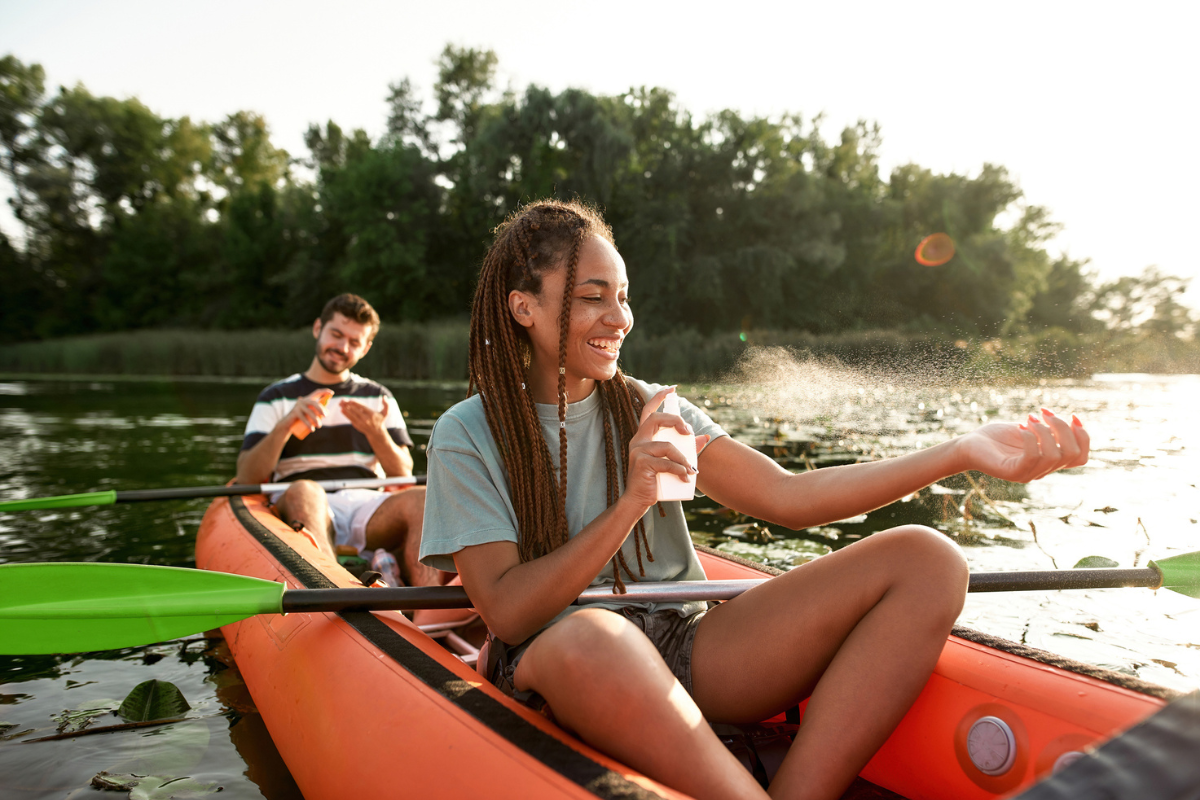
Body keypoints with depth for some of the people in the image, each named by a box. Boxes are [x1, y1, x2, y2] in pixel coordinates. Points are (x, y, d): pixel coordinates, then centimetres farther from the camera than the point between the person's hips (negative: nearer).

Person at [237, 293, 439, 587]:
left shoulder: (378, 398, 22)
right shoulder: (276, 398, 17)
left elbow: (403, 476, 9)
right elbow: (246, 478, 4)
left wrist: (377, 433, -10)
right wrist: (285, 425, -11)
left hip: (367, 507, 2)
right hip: (300, 509, -1)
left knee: (420, 499, -30)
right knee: (303, 492, -37)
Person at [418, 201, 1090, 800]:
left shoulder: (647, 409, 10)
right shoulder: (468, 436, -1)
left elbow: (787, 496, -2)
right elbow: (507, 612, -10)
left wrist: (964, 452, -10)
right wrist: (630, 504, -19)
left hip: (688, 652, 5)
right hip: (553, 667, -4)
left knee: (925, 559, -12)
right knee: (589, 636, -42)